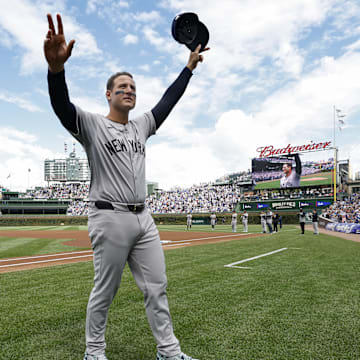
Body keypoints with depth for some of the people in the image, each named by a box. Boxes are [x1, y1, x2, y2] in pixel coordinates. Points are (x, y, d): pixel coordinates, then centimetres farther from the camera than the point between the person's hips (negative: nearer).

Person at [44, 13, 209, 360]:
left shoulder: (141, 126, 16)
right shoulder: (91, 124, -2)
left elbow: (167, 101, 19)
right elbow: (61, 105, -20)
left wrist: (189, 67, 18)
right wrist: (56, 67, -39)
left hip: (143, 218, 6)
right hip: (109, 218, -6)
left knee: (156, 287, 9)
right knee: (104, 292, 6)